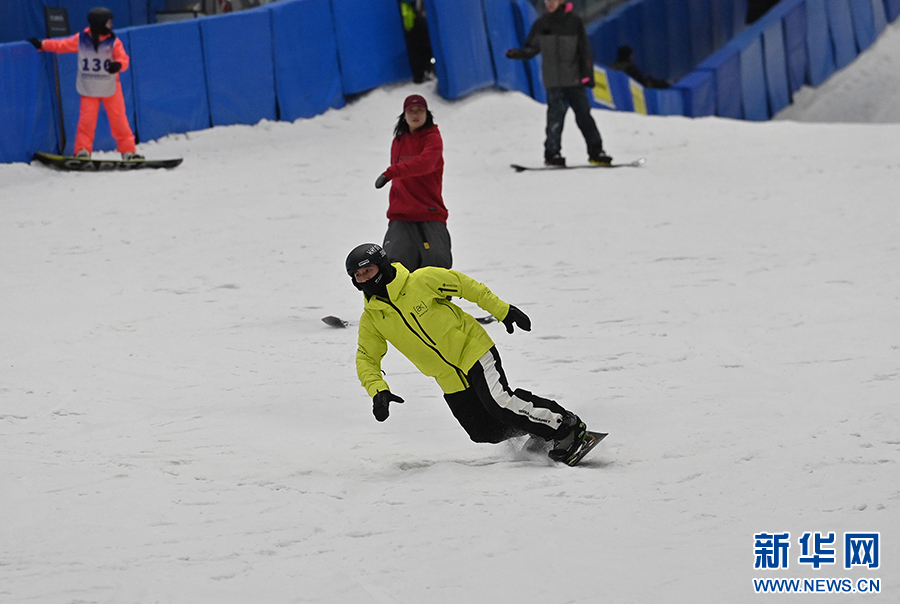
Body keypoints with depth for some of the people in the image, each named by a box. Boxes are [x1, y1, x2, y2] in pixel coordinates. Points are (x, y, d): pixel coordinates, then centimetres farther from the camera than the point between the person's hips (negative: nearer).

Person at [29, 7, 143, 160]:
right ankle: (82, 151, 1)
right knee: (86, 120, -8)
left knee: (119, 121, 1)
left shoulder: (113, 42, -6)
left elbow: (123, 59, -12)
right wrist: (42, 45, 3)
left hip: (111, 89, 0)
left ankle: (128, 151, 11)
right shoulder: (81, 40, -4)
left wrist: (118, 64, -34)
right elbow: (62, 45, 6)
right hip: (89, 90, 0)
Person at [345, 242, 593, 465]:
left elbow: (466, 286, -4)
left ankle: (566, 425, -12)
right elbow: (367, 360, 1)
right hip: (451, 382, 5)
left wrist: (502, 310, -3)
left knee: (498, 404, -25)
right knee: (484, 432, -2)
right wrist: (378, 392, -18)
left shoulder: (421, 281, -14)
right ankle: (540, 430, 20)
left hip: (473, 348, -5)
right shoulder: (371, 319, -2)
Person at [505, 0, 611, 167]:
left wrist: (587, 75, -4)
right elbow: (531, 49, 9)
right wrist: (516, 54, -10)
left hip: (574, 79, 0)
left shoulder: (573, 22, 2)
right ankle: (552, 153, -5)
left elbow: (584, 50, 2)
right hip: (553, 81, 0)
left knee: (583, 114, 2)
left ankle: (595, 152, 10)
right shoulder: (541, 24, 6)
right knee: (556, 114, -9)